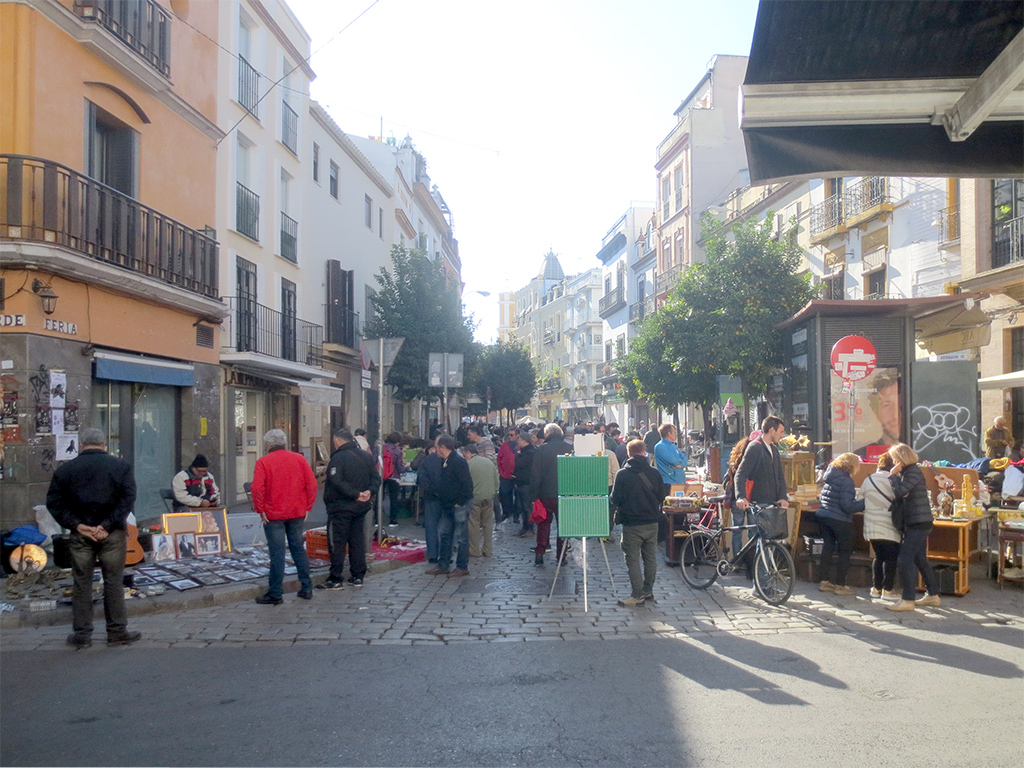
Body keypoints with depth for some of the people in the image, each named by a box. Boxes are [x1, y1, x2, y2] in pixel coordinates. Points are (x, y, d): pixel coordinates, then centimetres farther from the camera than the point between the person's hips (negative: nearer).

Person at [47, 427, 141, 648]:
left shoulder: (65, 469, 4)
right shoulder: (120, 466, -2)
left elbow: (54, 503, -1)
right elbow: (128, 498, -11)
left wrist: (77, 525, -7)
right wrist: (107, 525, -12)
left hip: (80, 534, 1)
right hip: (113, 535, -1)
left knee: (81, 583, 9)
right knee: (114, 582, 6)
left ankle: (81, 634, 14)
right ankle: (117, 632, 11)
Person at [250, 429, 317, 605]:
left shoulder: (263, 462, -8)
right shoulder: (299, 459, 2)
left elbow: (257, 488, -17)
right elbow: (312, 484, -2)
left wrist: (260, 510, -7)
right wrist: (307, 507, 5)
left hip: (273, 515, -4)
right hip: (297, 513, 4)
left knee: (277, 554, 0)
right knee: (299, 549, 14)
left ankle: (275, 594, 6)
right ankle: (306, 588, 18)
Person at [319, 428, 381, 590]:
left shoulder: (338, 457, -14)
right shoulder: (366, 456, 9)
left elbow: (337, 481, -24)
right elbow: (376, 478, 7)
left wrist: (355, 494, -21)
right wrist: (369, 492, -7)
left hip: (340, 507, -7)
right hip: (360, 507, 7)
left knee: (337, 543, -1)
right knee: (357, 540, 13)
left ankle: (336, 579, 0)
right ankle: (358, 576, 16)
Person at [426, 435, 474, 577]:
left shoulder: (458, 462, -18)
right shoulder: (445, 461, 12)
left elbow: (467, 484, -21)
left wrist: (459, 502, -18)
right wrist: (440, 494, 12)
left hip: (460, 506, -10)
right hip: (448, 505, 10)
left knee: (461, 537, -1)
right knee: (443, 534, 13)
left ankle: (462, 568, 8)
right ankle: (443, 565, 21)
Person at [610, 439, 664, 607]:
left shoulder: (622, 474, -10)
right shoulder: (655, 473, 0)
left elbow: (615, 500, -7)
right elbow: (660, 497, 8)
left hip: (631, 523, -4)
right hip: (652, 522, 4)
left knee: (632, 559, 1)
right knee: (650, 558, 14)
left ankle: (637, 595, 0)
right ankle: (648, 591, 23)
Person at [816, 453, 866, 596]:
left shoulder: (830, 476, 9)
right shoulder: (846, 481, -17)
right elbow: (848, 506, -21)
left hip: (823, 516, 8)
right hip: (839, 520, -8)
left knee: (827, 547, 15)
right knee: (845, 551, 4)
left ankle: (825, 581, 19)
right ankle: (840, 585, 5)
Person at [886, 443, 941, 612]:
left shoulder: (914, 472, -15)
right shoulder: (907, 472, 15)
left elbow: (900, 493, -21)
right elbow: (900, 496, 15)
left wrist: (893, 475, -12)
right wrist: (895, 476, 4)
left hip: (919, 523, -10)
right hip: (916, 523, 10)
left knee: (905, 560, -11)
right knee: (919, 560, 16)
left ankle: (908, 600, -8)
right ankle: (933, 595, 26)